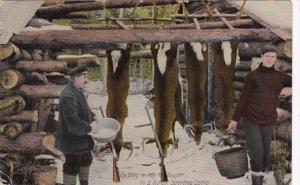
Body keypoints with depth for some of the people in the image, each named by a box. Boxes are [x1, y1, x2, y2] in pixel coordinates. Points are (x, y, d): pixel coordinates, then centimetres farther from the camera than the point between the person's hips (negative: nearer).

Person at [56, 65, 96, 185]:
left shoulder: (77, 91, 7)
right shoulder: (68, 95, -27)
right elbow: (73, 122, -31)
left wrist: (93, 118, 8)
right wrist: (89, 128, -22)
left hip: (80, 137, 11)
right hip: (72, 139, -11)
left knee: (86, 160, 25)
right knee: (72, 166, 0)